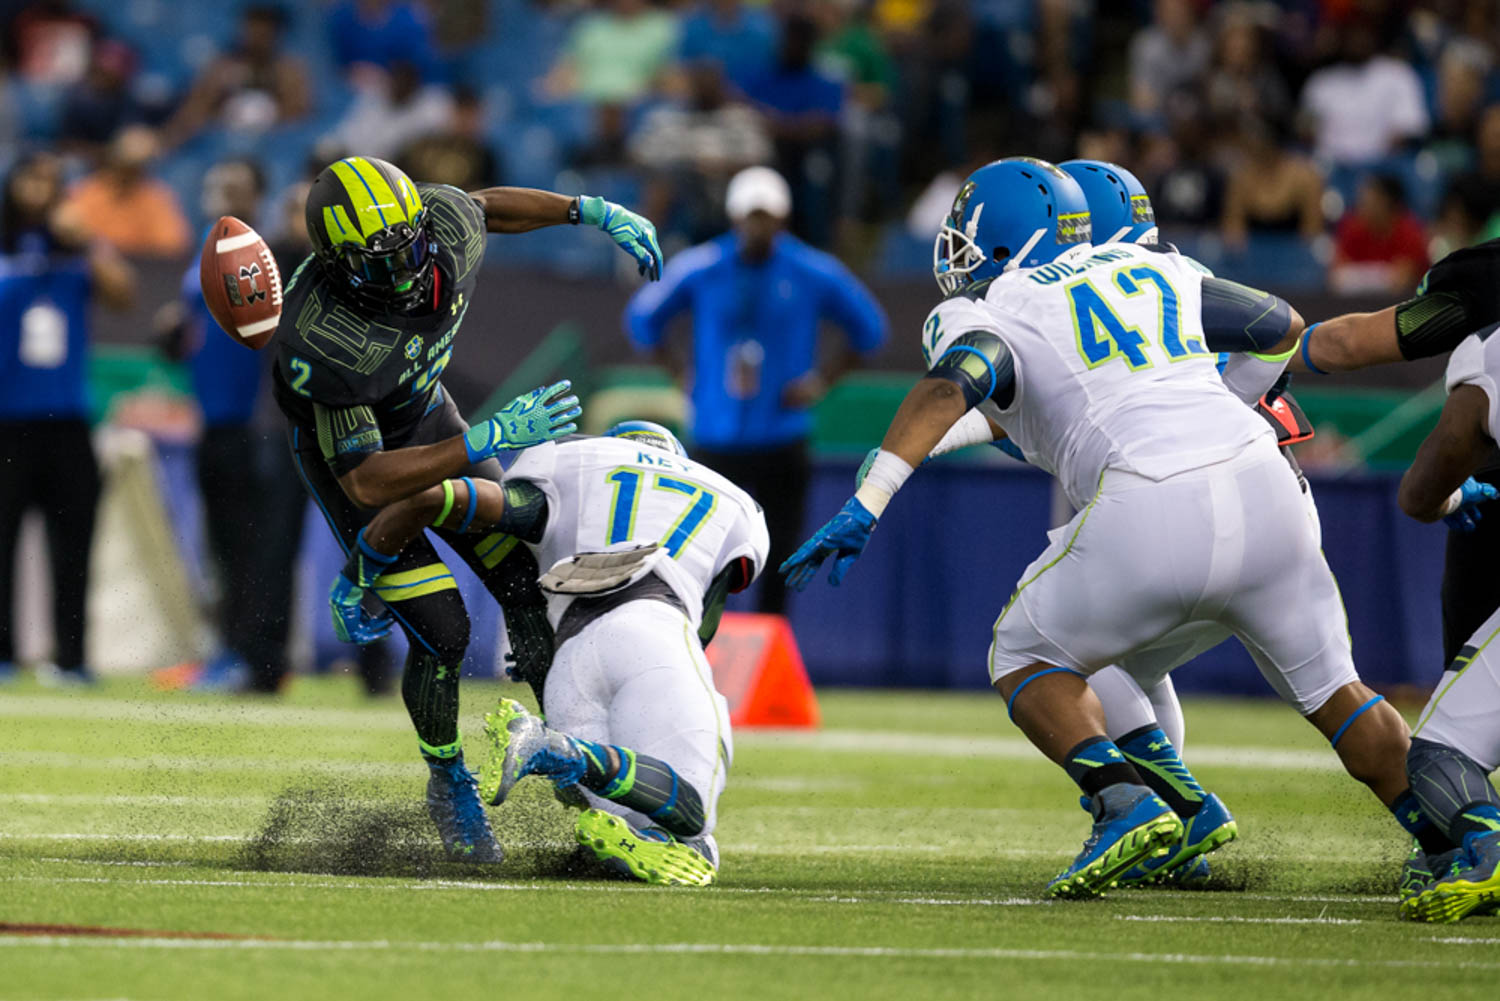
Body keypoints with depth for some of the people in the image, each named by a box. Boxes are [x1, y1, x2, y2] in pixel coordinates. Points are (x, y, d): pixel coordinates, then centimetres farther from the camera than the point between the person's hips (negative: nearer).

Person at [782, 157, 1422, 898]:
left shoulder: (987, 318, 9)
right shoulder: (1152, 271, 25)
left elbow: (948, 389, -13)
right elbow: (1283, 328, 35)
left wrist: (865, 507, -21)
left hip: (1153, 510, -5)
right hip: (1260, 482, 5)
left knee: (1026, 659, 17)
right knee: (1331, 691, 21)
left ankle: (1124, 802, -5)